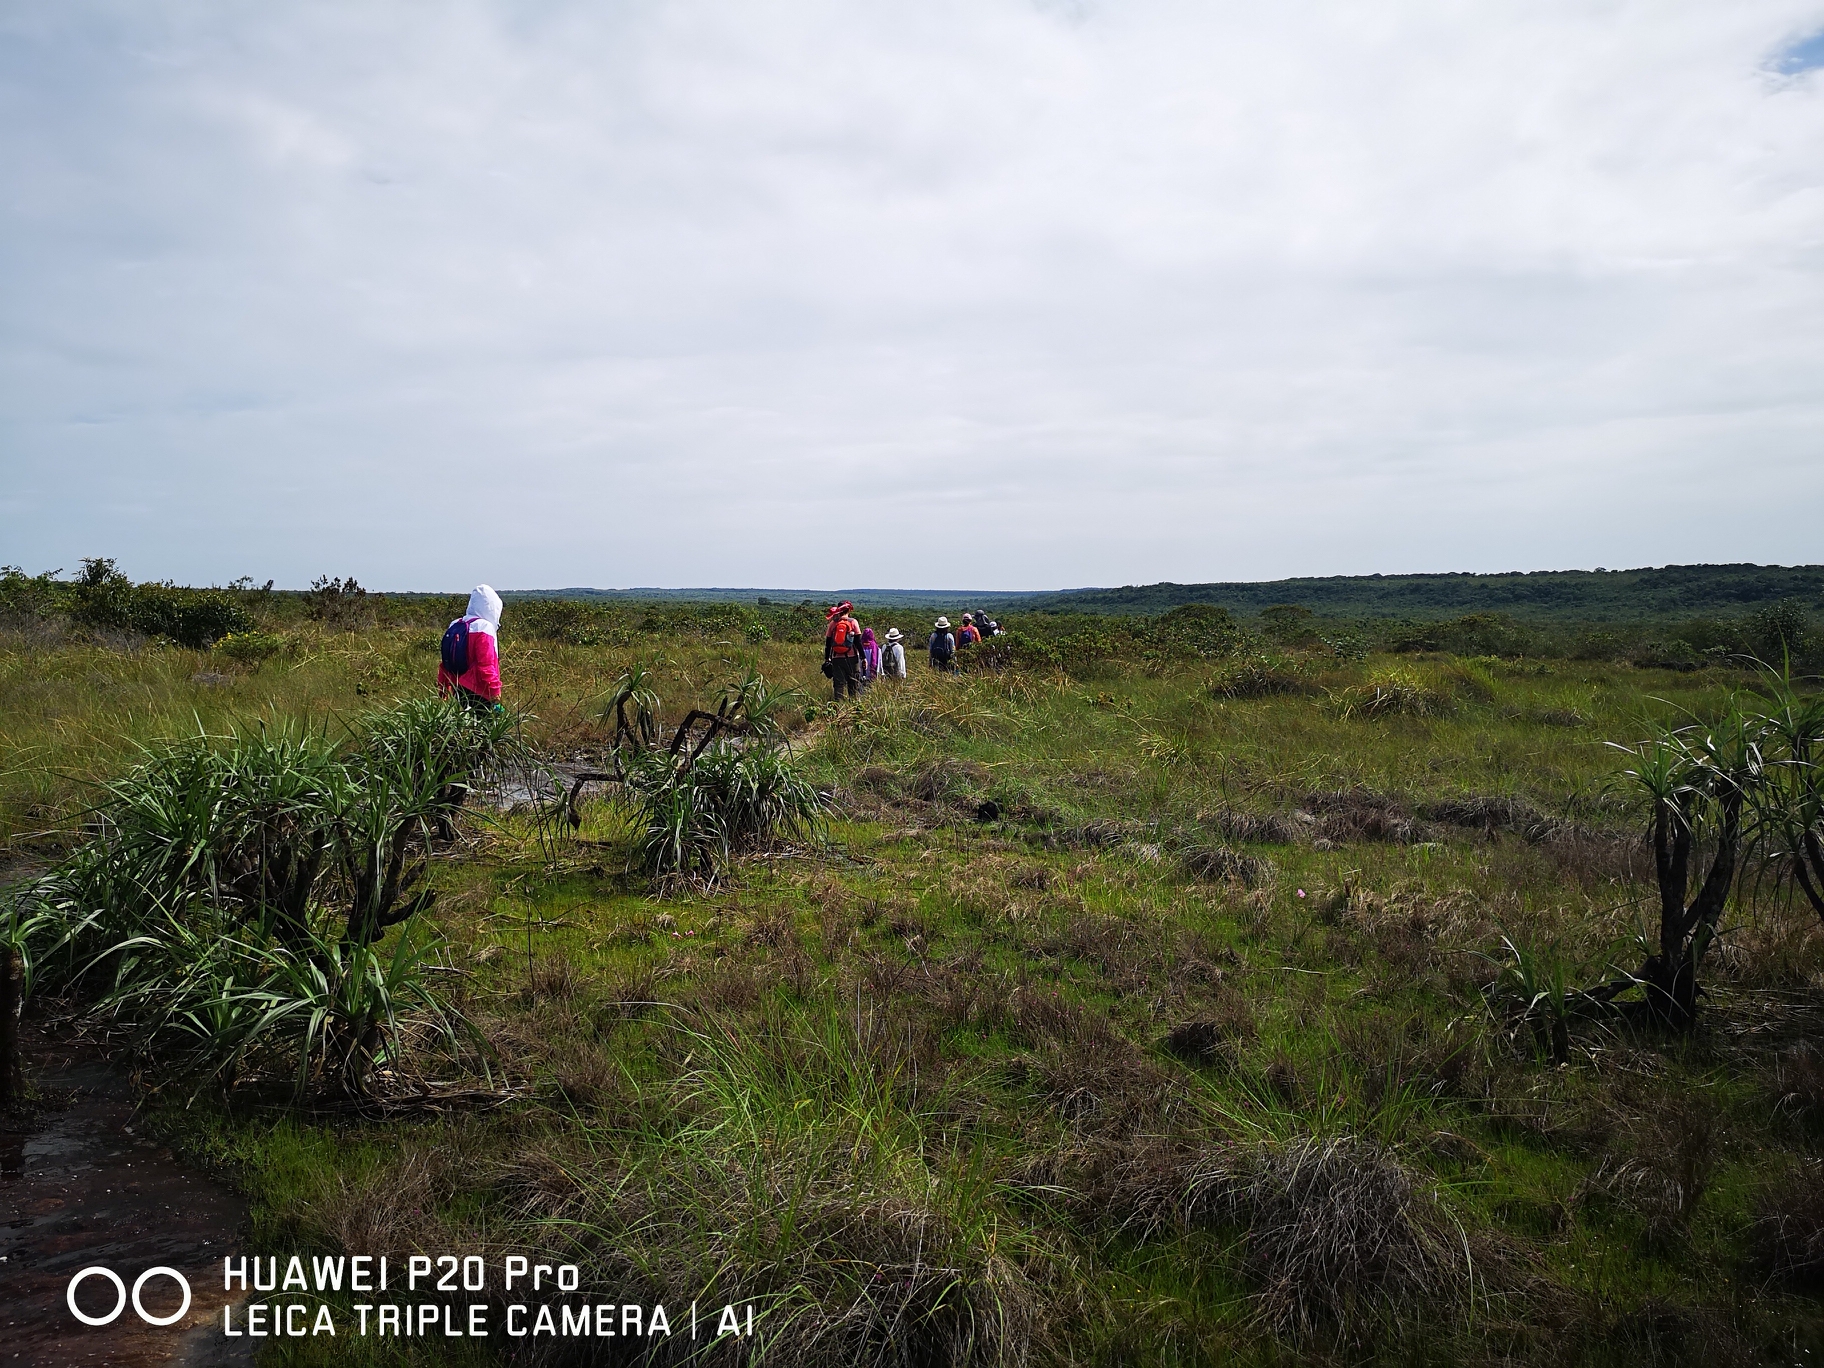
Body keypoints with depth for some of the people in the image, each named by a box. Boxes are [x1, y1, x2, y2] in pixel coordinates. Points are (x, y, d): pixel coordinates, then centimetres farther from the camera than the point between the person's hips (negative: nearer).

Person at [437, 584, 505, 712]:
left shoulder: (454, 627, 11)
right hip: (480, 695, -8)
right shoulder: (483, 628, -13)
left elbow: (445, 663, 15)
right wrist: (495, 695, -17)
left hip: (459, 692, 8)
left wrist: (443, 688, 21)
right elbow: (486, 667, -18)